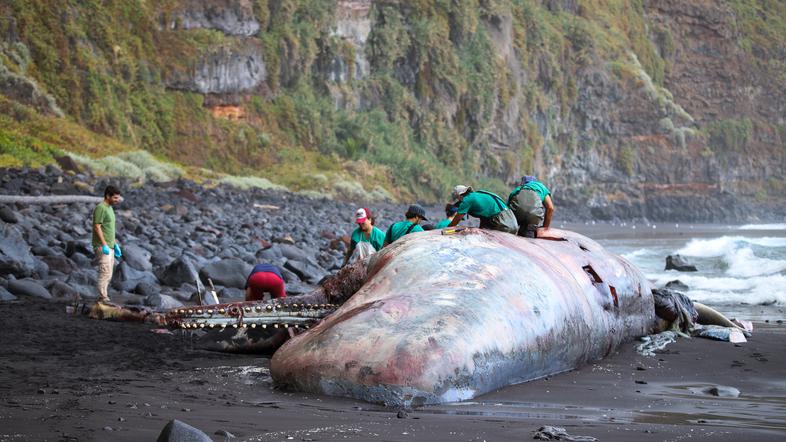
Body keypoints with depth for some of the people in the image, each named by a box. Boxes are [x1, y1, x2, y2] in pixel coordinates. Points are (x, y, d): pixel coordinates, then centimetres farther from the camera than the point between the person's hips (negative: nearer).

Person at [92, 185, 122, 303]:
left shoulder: (110, 208, 17)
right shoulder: (100, 208, -13)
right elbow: (97, 227, -18)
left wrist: (115, 244, 22)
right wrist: (104, 245, -22)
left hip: (109, 247, 10)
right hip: (102, 247, -10)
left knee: (108, 275, 10)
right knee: (105, 273, -12)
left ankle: (104, 297, 14)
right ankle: (103, 298, -11)